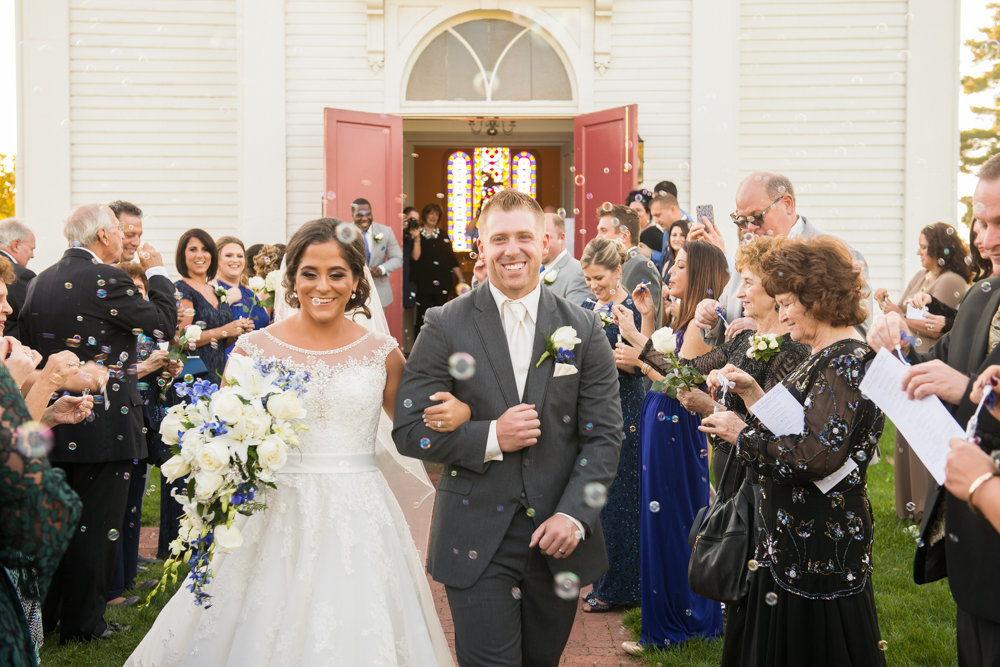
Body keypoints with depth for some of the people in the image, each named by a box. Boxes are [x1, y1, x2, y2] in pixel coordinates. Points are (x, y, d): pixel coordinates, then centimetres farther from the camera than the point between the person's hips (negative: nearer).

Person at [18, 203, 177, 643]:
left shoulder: (40, 282, 8)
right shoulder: (107, 279, -15)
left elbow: (27, 340, 12)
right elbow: (164, 320, -9)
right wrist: (156, 271, 4)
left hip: (53, 422, 8)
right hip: (103, 423, -7)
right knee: (96, 525, 2)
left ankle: (45, 613, 26)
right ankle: (82, 621, 10)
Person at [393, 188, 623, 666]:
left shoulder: (583, 330, 3)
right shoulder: (445, 326, -2)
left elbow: (604, 434, 2)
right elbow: (409, 430, -4)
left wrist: (574, 515, -11)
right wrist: (490, 438, -17)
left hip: (559, 538, 2)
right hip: (476, 541, -2)